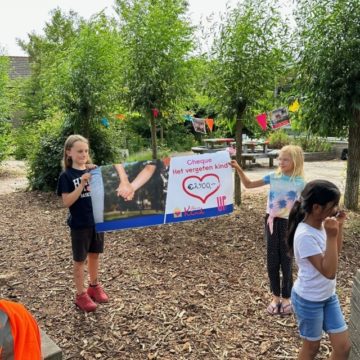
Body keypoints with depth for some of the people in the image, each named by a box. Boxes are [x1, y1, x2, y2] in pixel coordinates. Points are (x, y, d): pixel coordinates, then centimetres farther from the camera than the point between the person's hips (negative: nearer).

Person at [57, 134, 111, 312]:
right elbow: (67, 202, -16)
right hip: (79, 224, -5)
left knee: (94, 255, 18)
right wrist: (82, 184, -25)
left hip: (97, 221, 5)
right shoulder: (66, 176, -9)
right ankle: (80, 294, 22)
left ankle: (94, 286, 36)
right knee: (80, 260, 8)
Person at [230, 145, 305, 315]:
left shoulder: (300, 183, -8)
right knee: (272, 260, 10)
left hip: (288, 223, -3)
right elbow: (249, 184, 1)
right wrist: (239, 169, -12)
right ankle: (275, 296, 27)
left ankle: (286, 297, 26)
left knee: (286, 261, 8)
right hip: (271, 220, 3)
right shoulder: (273, 177, -1)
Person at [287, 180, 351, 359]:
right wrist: (331, 235, -33)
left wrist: (339, 226, -4)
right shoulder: (305, 235, -29)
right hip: (308, 300, -7)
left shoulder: (322, 224, -5)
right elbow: (329, 272, -30)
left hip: (328, 296, 7)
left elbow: (336, 253, 11)